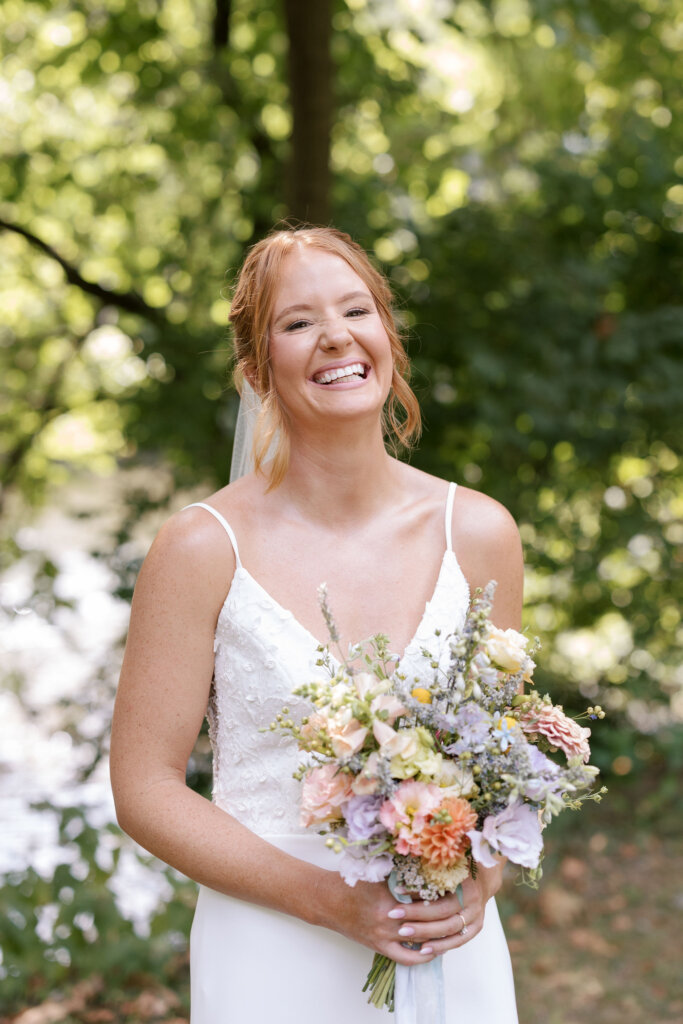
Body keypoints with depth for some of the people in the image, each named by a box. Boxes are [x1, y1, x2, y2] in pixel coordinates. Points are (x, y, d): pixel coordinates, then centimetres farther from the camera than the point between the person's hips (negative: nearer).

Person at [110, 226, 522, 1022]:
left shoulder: (477, 533, -2)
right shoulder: (203, 550, -11)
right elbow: (145, 789, -8)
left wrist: (479, 880, -10)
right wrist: (332, 900, -16)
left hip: (453, 955, 3)